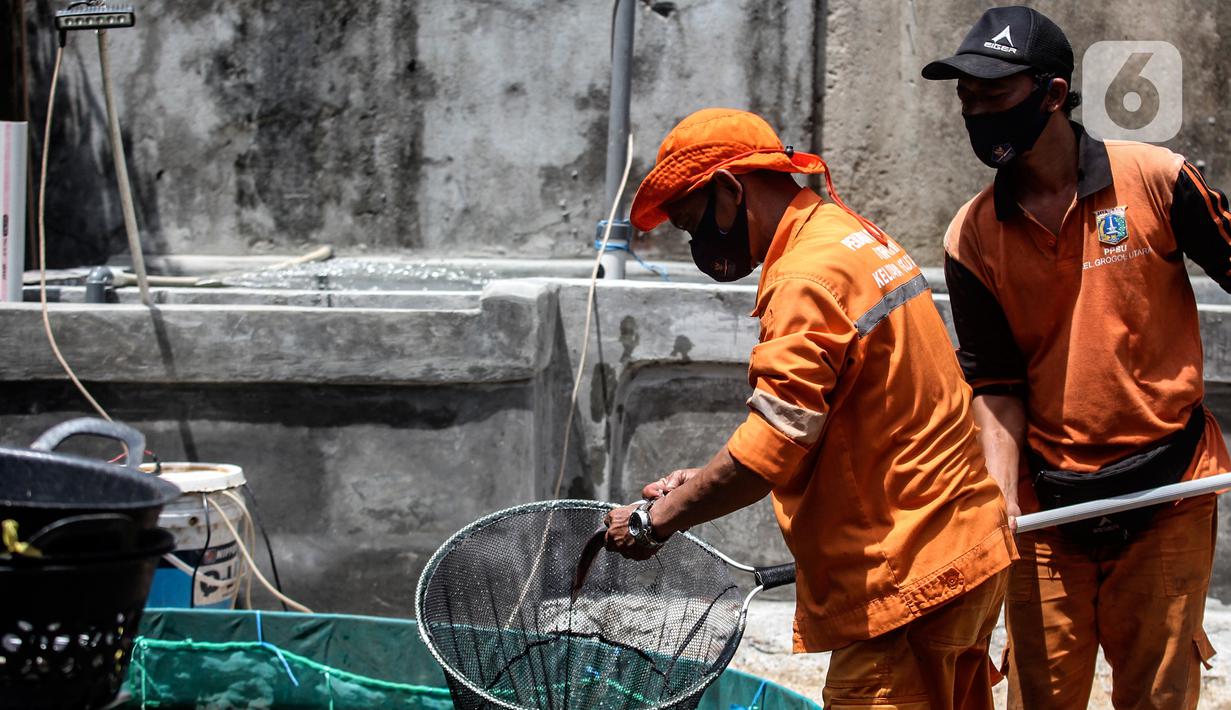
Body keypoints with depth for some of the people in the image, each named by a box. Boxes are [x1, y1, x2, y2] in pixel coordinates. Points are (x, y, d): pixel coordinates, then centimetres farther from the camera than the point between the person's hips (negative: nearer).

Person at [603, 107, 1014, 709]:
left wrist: (657, 519, -13)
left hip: (907, 581, -10)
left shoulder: (810, 279, -17)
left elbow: (771, 448, -23)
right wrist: (706, 481, 12)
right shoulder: (855, 237, 15)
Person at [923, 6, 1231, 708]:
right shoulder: (973, 236, 0)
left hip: (1167, 492, -2)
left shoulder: (1156, 179, -7)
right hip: (1049, 505, 2)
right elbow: (996, 381, 4)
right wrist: (1001, 498, -10)